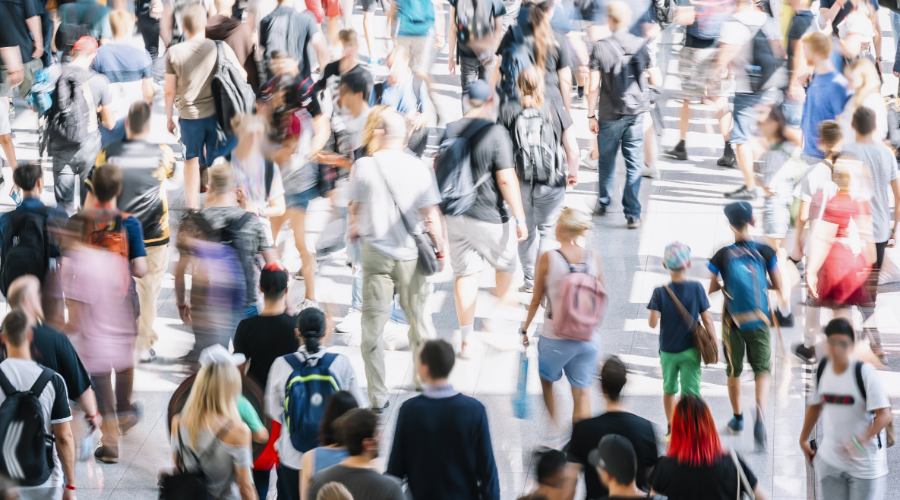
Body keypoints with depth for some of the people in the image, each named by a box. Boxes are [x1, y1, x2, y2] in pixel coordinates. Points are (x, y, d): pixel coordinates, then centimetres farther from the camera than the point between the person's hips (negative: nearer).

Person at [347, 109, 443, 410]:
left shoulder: (363, 166, -7)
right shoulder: (419, 169, -9)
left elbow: (355, 207, 6)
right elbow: (431, 216, -5)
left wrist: (354, 228, 27)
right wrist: (439, 249, 10)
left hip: (375, 252, 0)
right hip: (411, 255, 1)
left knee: (373, 325, 6)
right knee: (419, 318, 17)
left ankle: (378, 396, 5)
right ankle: (425, 382, 31)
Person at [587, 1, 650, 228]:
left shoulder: (600, 48, -11)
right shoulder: (641, 45, -4)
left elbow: (594, 87, -11)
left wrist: (591, 115, -2)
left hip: (609, 116, -1)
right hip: (636, 114, 1)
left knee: (607, 162, 18)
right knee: (634, 165, 4)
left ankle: (603, 203, 34)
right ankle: (633, 215, 3)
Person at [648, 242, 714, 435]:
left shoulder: (660, 292, -12)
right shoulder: (696, 288, -11)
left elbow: (653, 323, -16)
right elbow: (707, 319, -8)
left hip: (667, 351, 1)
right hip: (690, 350, -1)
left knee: (669, 390, 20)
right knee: (691, 391, -1)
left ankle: (671, 428, 32)